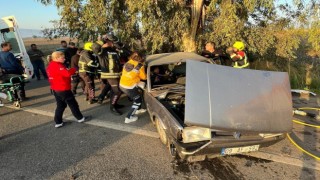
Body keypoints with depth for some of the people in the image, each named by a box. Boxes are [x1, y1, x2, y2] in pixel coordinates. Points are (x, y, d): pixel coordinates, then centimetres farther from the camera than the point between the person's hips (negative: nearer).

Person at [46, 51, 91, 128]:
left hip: (55, 89, 10)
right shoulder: (58, 66, -20)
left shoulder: (50, 66, 12)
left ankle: (58, 122, 18)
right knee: (73, 104, 4)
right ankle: (80, 118, 17)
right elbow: (67, 73, -29)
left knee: (60, 105, 16)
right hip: (63, 89, -9)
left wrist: (70, 71, 4)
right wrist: (74, 69, -12)